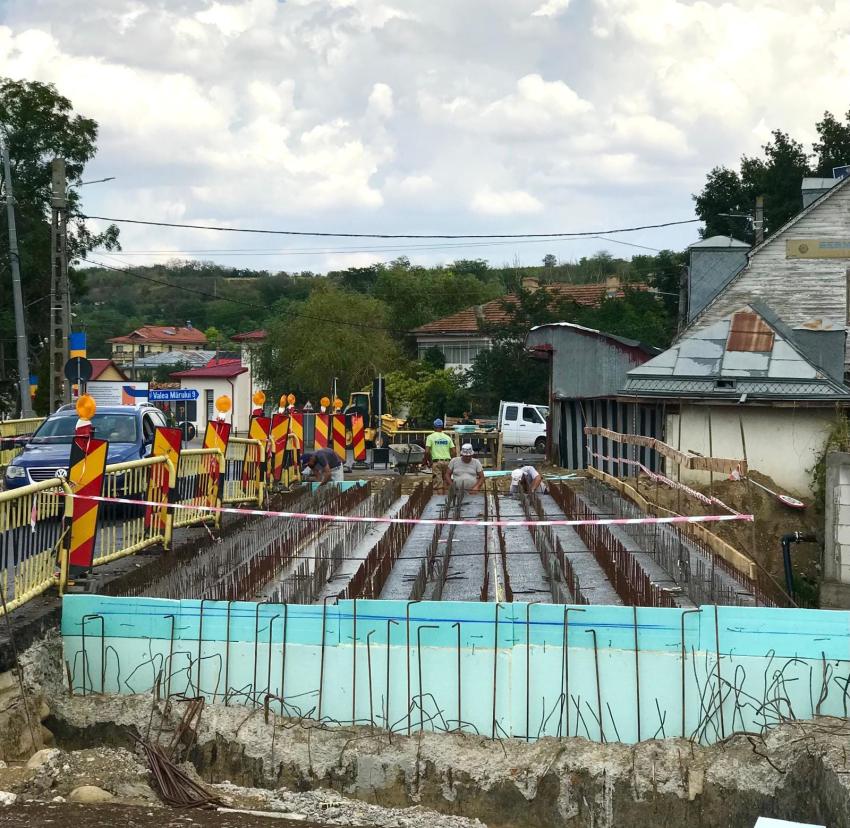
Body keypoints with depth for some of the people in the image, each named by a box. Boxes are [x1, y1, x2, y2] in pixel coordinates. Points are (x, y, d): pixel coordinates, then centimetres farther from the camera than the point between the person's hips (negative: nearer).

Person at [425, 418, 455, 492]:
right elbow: (453, 452, 4)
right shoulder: (448, 437, 10)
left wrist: (429, 461, 3)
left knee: (438, 485, -4)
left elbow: (427, 451, -9)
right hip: (447, 461, 3)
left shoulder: (430, 437, 0)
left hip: (436, 462, -3)